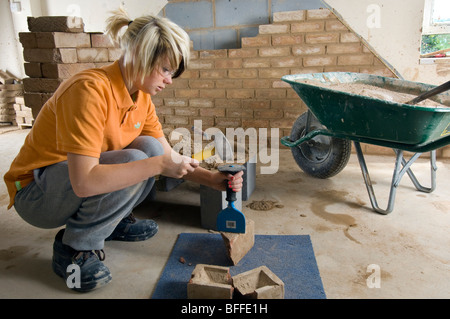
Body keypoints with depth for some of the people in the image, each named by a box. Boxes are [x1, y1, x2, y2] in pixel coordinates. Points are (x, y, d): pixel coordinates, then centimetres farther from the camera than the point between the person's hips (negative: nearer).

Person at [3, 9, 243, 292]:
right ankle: (75, 247, -10)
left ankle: (113, 221, 9)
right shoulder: (90, 90, -29)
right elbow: (84, 182, -36)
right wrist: (159, 165, -32)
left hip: (85, 183, 7)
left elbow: (167, 156, 1)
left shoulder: (141, 97, -3)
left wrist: (211, 179, -13)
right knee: (134, 160, -29)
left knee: (151, 148, -13)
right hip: (35, 192, -7)